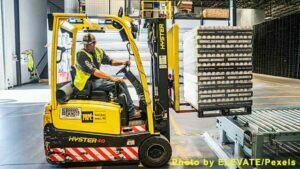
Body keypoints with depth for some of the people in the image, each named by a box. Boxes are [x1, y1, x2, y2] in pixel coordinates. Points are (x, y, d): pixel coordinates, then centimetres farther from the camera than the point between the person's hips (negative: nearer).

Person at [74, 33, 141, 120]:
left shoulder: (98, 51, 7)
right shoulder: (81, 55, -17)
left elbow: (110, 61, 15)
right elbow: (93, 71, -27)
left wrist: (123, 62, -4)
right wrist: (111, 78, -31)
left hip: (97, 78, 8)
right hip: (87, 82, -8)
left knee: (121, 83, 1)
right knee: (116, 85, -20)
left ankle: (131, 106, 7)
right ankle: (131, 113, -15)